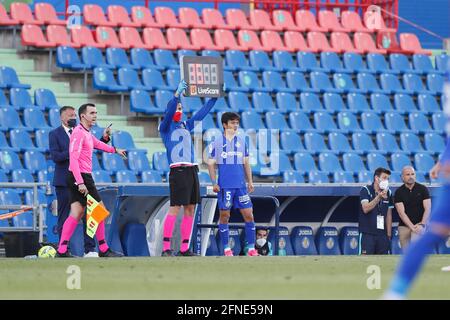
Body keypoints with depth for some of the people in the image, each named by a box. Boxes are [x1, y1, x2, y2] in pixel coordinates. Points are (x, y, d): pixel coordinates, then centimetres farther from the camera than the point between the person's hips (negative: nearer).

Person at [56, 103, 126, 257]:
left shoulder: (87, 134, 17)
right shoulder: (78, 133, -14)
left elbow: (97, 144, 40)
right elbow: (73, 159, -22)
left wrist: (115, 150, 55)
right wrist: (80, 183, -27)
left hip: (79, 179, 10)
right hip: (81, 177, -10)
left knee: (76, 214, 4)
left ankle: (62, 250, -2)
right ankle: (103, 249, 4)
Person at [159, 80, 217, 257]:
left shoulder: (186, 125, 19)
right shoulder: (165, 126, 0)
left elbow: (202, 113, 22)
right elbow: (169, 113, -18)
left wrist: (214, 97, 17)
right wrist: (177, 94, -27)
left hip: (192, 170, 7)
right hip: (177, 171, -7)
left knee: (190, 210, 6)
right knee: (175, 209, -13)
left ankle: (184, 248, 10)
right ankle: (166, 248, -15)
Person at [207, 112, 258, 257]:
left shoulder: (242, 142, 12)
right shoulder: (217, 142, 2)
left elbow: (246, 163, 17)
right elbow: (211, 164, 2)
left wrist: (250, 182, 9)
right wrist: (214, 183, -6)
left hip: (240, 185, 3)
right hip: (224, 185, -3)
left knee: (248, 215, -2)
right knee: (224, 216, 0)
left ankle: (251, 248, 2)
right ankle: (226, 248, 9)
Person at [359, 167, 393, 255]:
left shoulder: (388, 193, 10)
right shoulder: (366, 190, -4)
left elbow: (389, 215, 13)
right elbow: (365, 209, -18)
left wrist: (389, 235, 10)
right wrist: (379, 197, -27)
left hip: (382, 234, 5)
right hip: (367, 234, -5)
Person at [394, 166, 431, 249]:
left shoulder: (422, 189, 3)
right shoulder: (399, 192, 3)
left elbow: (427, 209, 0)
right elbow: (401, 213, -4)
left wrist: (422, 224, -14)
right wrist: (412, 226, -16)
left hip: (419, 225, -2)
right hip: (404, 226, 2)